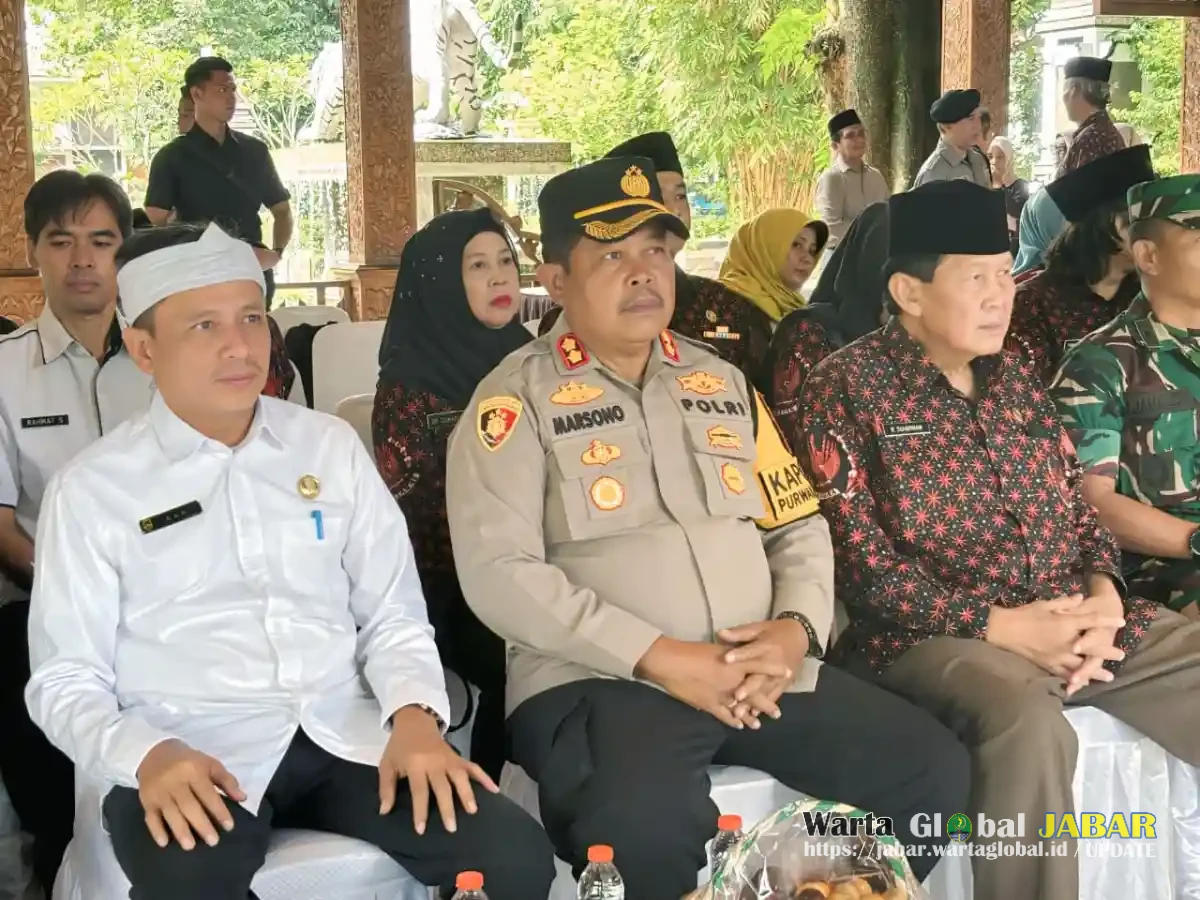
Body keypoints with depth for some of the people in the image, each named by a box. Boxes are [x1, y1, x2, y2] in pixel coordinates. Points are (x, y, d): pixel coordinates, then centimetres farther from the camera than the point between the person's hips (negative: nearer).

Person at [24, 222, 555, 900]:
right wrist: (147, 755, -17)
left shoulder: (332, 446, 11)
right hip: (194, 757, -2)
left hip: (346, 737, 3)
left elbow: (394, 616, 11)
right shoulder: (92, 490, 3)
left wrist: (415, 714, -9)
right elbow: (66, 680, 3)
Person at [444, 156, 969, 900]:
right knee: (645, 830, -36)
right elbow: (498, 573, -11)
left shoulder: (721, 381, 18)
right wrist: (659, 658, -17)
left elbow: (798, 524, 17)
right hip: (597, 681, -5)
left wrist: (798, 628, -5)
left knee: (933, 767, -10)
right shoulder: (517, 399, 0)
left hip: (759, 668, 6)